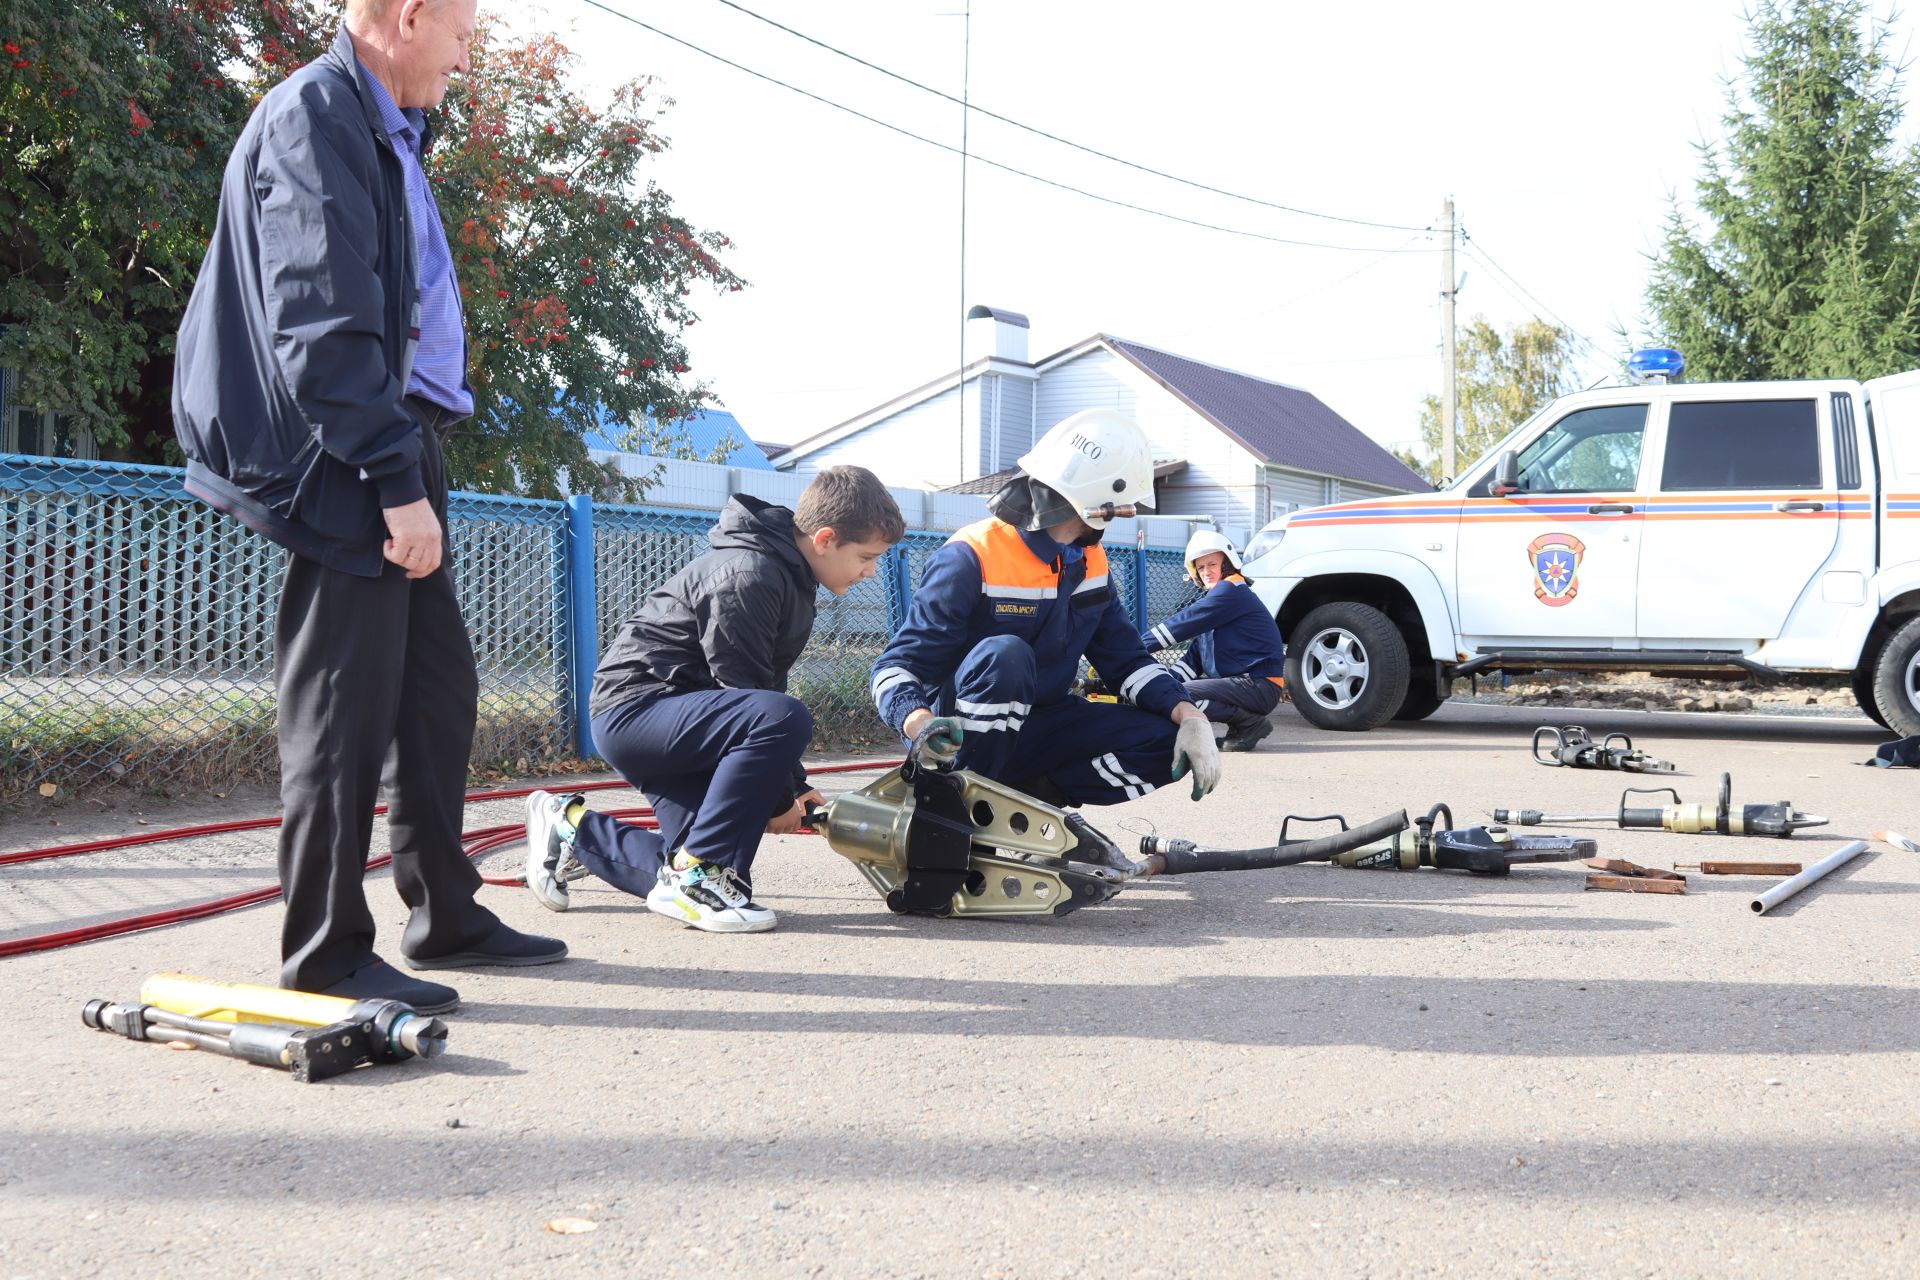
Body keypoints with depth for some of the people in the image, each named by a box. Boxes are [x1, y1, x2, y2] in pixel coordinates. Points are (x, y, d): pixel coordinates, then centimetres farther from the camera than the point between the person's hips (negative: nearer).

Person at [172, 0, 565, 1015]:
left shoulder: (387, 131, 20)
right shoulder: (315, 113, -11)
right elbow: (322, 328, -20)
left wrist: (412, 465, 14)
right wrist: (396, 481, -22)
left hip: (395, 450, 10)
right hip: (344, 468, -10)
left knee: (439, 689, 14)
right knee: (345, 707, -5)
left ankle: (444, 915, 25)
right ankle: (325, 951, 5)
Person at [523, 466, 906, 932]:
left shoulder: (788, 577, 12)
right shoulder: (748, 575, -20)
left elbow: (765, 686, 18)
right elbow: (745, 694, -19)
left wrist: (792, 786, 13)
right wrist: (777, 798, -10)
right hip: (634, 708, -10)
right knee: (785, 719, -33)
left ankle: (571, 826, 24)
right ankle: (695, 874, -23)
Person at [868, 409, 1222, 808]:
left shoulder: (1090, 562, 5)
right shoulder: (972, 558, -19)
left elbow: (1126, 658, 7)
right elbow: (896, 667, -21)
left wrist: (1190, 715, -12)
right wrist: (921, 722, -44)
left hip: (1039, 730, 7)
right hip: (964, 738, -6)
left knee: (1170, 743, -10)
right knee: (1005, 653, -37)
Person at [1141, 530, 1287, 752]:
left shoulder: (1232, 591, -10)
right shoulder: (1211, 598, 20)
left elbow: (1184, 623, -17)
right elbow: (1194, 658, 16)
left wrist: (1139, 646, -14)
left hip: (1260, 686, -10)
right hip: (1240, 682, 10)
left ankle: (1251, 723, -11)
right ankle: (1243, 724, 7)